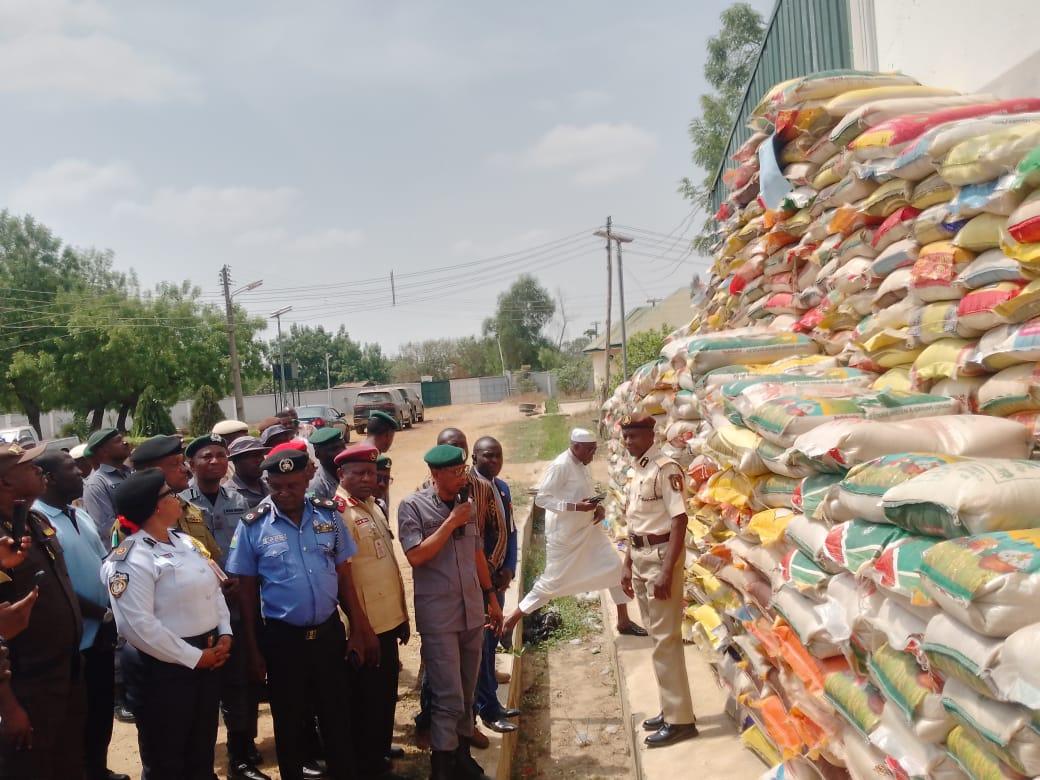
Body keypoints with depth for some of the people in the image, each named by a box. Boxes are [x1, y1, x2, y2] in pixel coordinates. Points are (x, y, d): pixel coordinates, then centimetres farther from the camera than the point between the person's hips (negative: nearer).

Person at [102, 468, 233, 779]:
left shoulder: (185, 541, 8)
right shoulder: (131, 559, -19)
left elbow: (213, 588, 14)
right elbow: (139, 626, -25)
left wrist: (224, 633, -2)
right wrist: (194, 657, -18)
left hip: (207, 657, 8)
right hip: (162, 668, -8)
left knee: (202, 754, 21)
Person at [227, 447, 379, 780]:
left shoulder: (328, 514, -2)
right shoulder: (253, 525, -8)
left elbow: (344, 576, 3)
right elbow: (247, 591, -1)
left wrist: (359, 629, 1)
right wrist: (252, 649, 0)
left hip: (329, 631, 2)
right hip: (281, 638, -1)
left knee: (336, 716, 13)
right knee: (289, 722, 15)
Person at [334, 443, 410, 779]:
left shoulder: (372, 505, 11)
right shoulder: (339, 511, -16)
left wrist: (402, 614, 16)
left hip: (388, 619, 8)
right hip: (365, 626, -8)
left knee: (386, 694, 18)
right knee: (366, 699, 6)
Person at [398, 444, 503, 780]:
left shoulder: (467, 503, 6)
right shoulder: (412, 506, -10)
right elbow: (415, 556, -19)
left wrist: (491, 597, 16)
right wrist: (451, 522, -17)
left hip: (472, 611, 5)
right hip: (438, 616, -5)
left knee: (466, 692, 15)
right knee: (449, 697, -2)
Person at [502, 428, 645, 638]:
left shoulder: (582, 465, 5)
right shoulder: (560, 466, -21)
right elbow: (541, 498, -23)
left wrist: (598, 506, -3)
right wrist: (576, 507, -28)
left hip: (587, 529, 9)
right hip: (564, 534, -8)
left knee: (615, 566, 8)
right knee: (553, 581, 0)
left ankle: (624, 621, 22)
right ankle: (510, 622, 14)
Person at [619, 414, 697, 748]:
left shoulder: (666, 468, -15)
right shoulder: (637, 471, 12)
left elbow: (679, 520, -20)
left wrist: (667, 570, -24)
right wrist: (628, 566, 18)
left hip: (661, 556, -9)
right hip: (641, 557, 9)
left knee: (666, 639, -5)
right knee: (657, 636, 15)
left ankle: (680, 718, 3)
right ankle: (671, 708, 25)